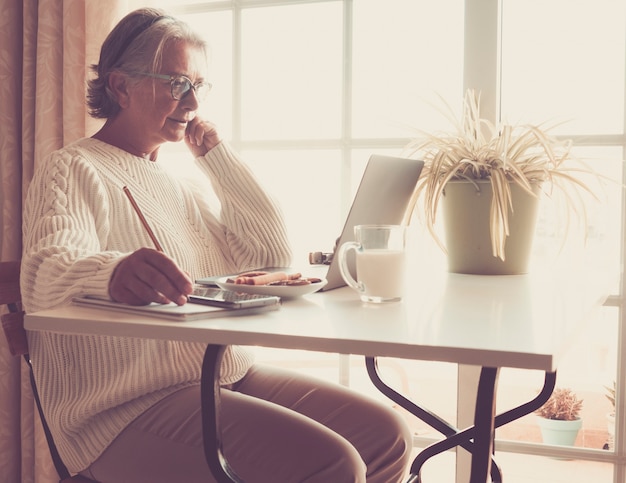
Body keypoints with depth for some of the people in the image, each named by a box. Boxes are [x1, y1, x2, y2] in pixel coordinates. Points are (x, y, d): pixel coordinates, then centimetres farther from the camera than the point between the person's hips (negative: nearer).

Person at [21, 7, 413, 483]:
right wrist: (114, 270, -47)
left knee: (387, 436, -3)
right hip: (130, 406, -8)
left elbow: (274, 254, 10)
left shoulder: (181, 184, 19)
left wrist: (216, 152, 9)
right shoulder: (74, 171, -4)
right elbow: (43, 273, -24)